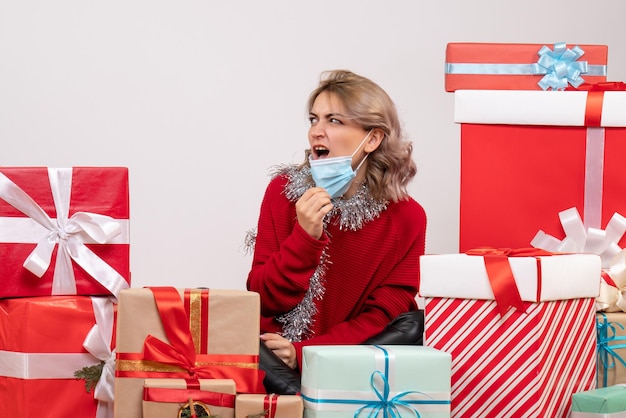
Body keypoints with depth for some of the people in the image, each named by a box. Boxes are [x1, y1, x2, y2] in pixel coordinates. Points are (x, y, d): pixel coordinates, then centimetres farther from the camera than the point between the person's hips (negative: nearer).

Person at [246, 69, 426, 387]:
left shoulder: (406, 216, -4)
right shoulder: (283, 190, -1)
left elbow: (382, 316, -6)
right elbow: (263, 299, -4)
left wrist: (304, 353, -18)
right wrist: (305, 237, -20)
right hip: (275, 357, 0)